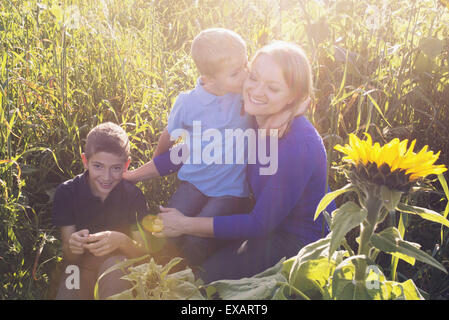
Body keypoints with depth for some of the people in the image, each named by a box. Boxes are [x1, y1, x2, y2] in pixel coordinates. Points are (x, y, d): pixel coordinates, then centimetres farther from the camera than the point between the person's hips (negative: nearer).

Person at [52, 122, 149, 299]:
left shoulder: (133, 195, -10)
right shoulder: (66, 192, -9)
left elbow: (142, 251, -11)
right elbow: (69, 256, -7)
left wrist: (121, 241, -32)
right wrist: (73, 246, -31)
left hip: (120, 271, 0)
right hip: (81, 266, 1)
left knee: (113, 263, -33)